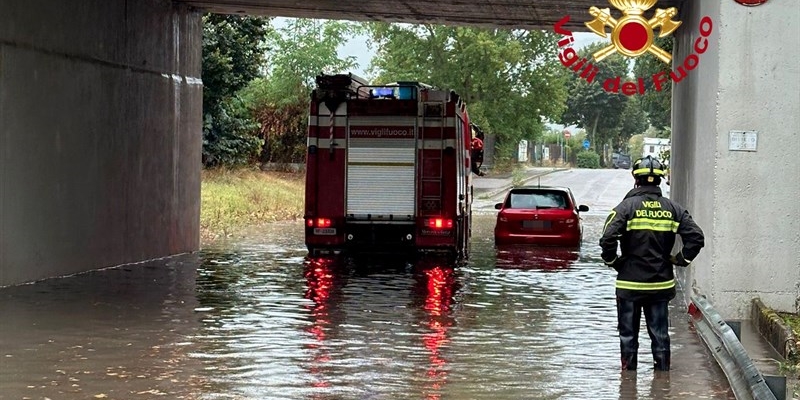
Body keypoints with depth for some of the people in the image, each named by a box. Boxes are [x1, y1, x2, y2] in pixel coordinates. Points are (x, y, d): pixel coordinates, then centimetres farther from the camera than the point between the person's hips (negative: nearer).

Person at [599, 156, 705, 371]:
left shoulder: (627, 207, -9)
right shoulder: (672, 208, 2)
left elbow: (608, 238, -20)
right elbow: (696, 237, -3)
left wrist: (613, 261, -3)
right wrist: (680, 260, 7)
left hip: (630, 283, -3)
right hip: (662, 283, 3)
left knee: (628, 334, 8)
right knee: (660, 333, 12)